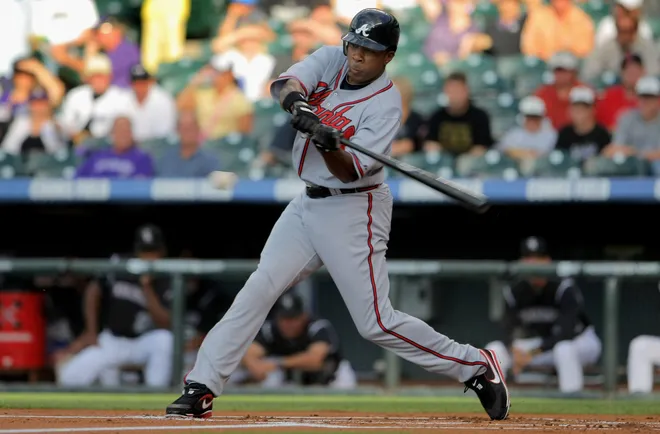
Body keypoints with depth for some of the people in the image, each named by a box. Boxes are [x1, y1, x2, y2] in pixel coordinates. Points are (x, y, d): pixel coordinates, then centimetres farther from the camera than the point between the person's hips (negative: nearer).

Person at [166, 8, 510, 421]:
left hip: (353, 211, -6)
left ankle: (476, 366, 4)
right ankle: (201, 387, -3)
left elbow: (350, 172, -22)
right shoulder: (330, 61, 2)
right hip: (309, 203, 6)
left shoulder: (386, 104, -16)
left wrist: (330, 145, -43)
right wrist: (295, 100, -38)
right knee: (258, 290, -3)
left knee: (376, 322, -9)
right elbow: (284, 84, -16)